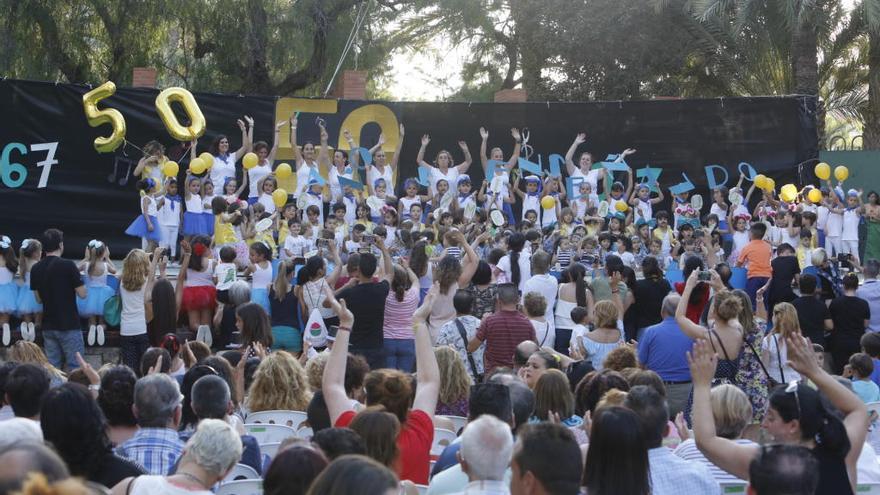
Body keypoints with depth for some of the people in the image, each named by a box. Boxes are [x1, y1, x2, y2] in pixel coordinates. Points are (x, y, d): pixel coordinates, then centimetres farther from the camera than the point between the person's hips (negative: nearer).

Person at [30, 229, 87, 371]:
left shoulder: (36, 269, 5)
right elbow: (82, 294, -10)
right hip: (69, 326, -5)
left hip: (48, 326, 5)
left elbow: (39, 299, 12)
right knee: (75, 368, -1)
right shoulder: (68, 265, -12)